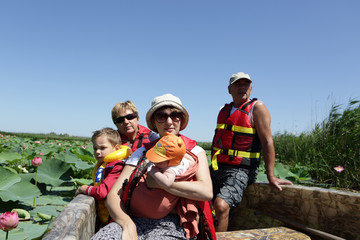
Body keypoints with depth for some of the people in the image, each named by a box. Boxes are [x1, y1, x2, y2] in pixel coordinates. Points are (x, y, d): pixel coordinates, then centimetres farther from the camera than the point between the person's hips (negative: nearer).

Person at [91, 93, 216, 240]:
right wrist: (128, 225, -13)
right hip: (134, 221, 2)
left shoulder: (195, 152, 11)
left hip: (170, 226, -2)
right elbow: (113, 195, 7)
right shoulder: (142, 153, 15)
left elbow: (207, 192, -8)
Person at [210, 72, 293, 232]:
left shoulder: (257, 108, -5)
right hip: (216, 168, 7)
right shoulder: (224, 111, 14)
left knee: (221, 206, -27)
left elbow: (267, 142, -11)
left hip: (240, 171, -6)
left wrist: (271, 177, -14)